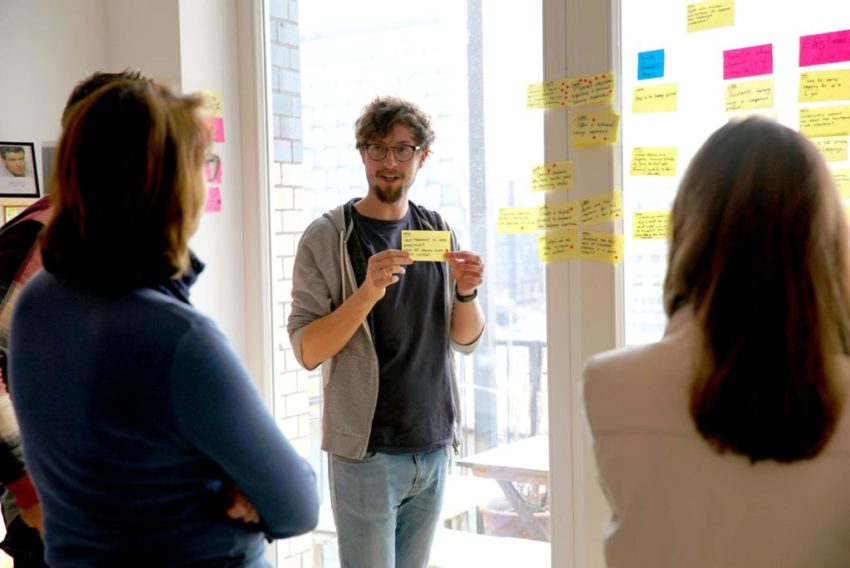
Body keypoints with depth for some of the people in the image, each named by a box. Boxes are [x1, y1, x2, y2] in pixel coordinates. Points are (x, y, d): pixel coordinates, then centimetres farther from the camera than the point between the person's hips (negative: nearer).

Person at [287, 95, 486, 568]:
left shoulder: (438, 230, 6)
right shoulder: (327, 237, -7)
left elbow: (467, 341, 8)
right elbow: (307, 351, -13)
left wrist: (467, 292, -11)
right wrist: (367, 293, -26)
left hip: (434, 445, 4)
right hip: (367, 452, -4)